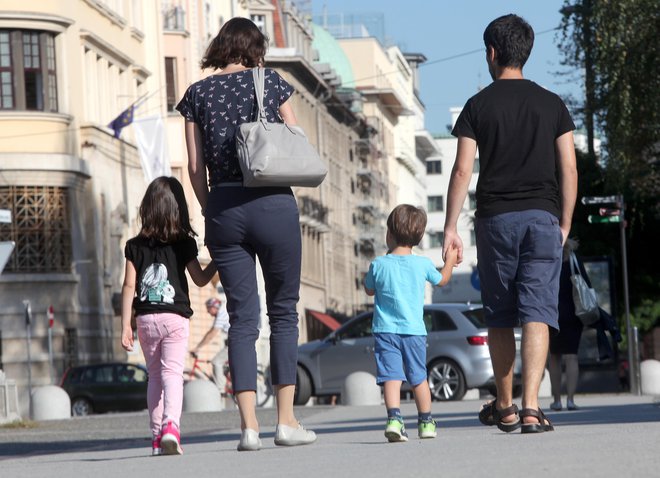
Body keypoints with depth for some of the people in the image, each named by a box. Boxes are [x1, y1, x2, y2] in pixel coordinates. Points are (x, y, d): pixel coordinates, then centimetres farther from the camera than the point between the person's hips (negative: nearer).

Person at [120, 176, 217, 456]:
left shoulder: (135, 246, 3)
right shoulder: (183, 243, 0)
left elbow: (129, 286, 0)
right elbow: (200, 279, 5)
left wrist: (126, 325, 2)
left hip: (145, 318, 2)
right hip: (175, 317, -2)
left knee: (154, 375, 14)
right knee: (172, 372, -9)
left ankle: (157, 436, 14)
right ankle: (170, 425, -33)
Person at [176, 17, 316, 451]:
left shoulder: (198, 94, 7)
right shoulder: (271, 82, 3)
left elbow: (195, 166, 5)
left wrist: (211, 210, 14)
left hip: (224, 208, 2)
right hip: (274, 204, -2)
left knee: (242, 317, 4)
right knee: (283, 311, 7)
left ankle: (249, 424, -3)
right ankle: (286, 420, 3)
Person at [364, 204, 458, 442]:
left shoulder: (378, 265, -7)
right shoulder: (423, 264, -2)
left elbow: (369, 290, 10)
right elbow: (442, 280, 17)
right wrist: (450, 260, 35)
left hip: (385, 330, -2)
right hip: (414, 331, 2)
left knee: (391, 376, -8)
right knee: (419, 377, 15)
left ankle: (394, 418, -27)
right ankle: (426, 421, 25)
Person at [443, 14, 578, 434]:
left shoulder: (479, 106, 2)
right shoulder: (552, 104, 7)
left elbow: (463, 170, -3)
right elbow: (569, 168, 3)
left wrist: (451, 227, 0)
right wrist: (565, 224, 11)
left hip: (495, 218, 0)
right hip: (542, 216, 0)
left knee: (500, 316, 11)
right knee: (537, 313, -6)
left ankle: (505, 407, 21)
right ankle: (531, 406, -19)